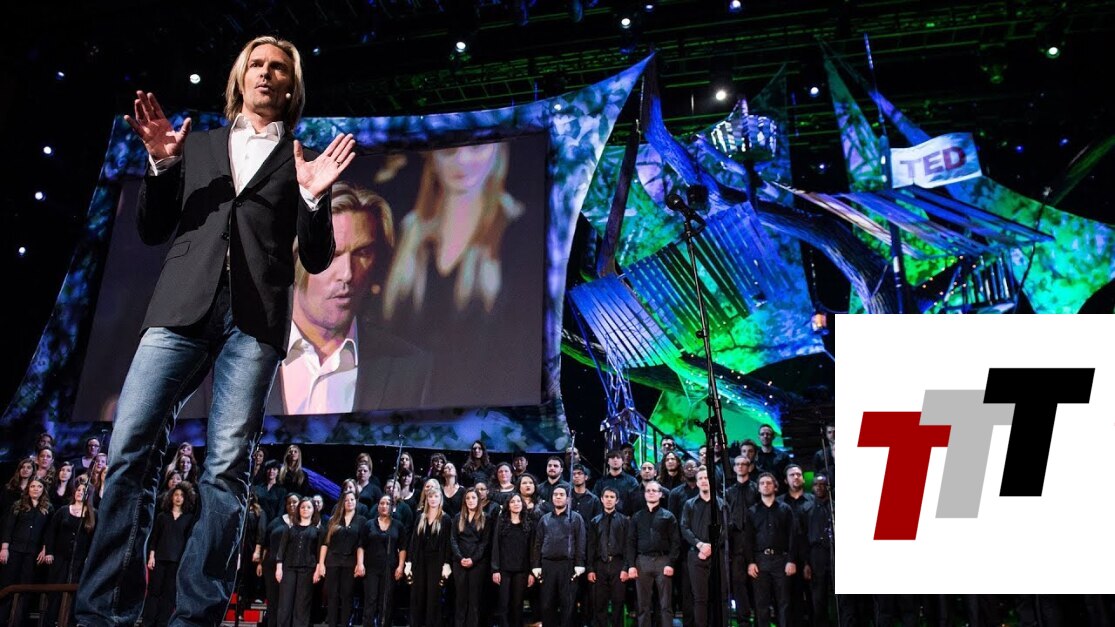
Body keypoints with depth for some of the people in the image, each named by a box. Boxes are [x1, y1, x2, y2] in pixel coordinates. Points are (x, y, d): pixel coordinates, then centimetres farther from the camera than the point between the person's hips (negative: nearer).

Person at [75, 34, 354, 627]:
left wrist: (313, 198, -6)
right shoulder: (198, 144, 22)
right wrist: (161, 164, 3)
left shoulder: (299, 161, 16)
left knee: (225, 466, -8)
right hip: (183, 305, 2)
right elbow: (153, 231, 17)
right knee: (128, 448, -7)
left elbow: (316, 259, 10)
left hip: (255, 317, -2)